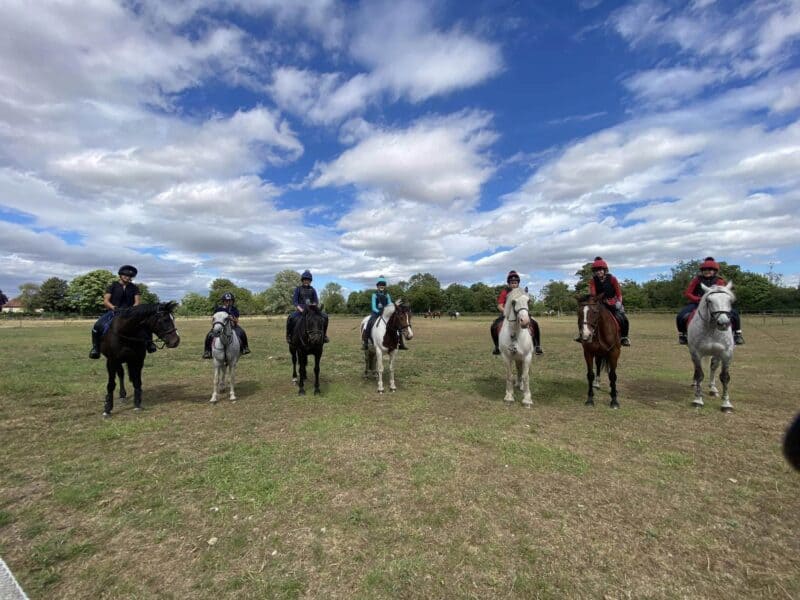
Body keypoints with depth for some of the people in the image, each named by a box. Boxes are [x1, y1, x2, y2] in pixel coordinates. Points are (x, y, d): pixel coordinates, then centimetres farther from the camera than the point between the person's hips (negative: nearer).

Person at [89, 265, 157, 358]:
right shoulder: (113, 286, 5)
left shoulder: (134, 288, 10)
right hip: (113, 312, -1)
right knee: (98, 326, -25)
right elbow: (105, 301, -2)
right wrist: (114, 308, -20)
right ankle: (96, 347, -6)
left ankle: (149, 343, -6)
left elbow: (137, 302, 2)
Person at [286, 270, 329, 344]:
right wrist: (300, 309, -18)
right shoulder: (298, 289, 2)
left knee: (325, 316, -14)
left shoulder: (312, 289, 9)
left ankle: (324, 334, 2)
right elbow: (294, 301, -3)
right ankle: (288, 335, -10)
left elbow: (316, 301, 8)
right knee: (291, 318, -32)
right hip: (300, 309, -3)